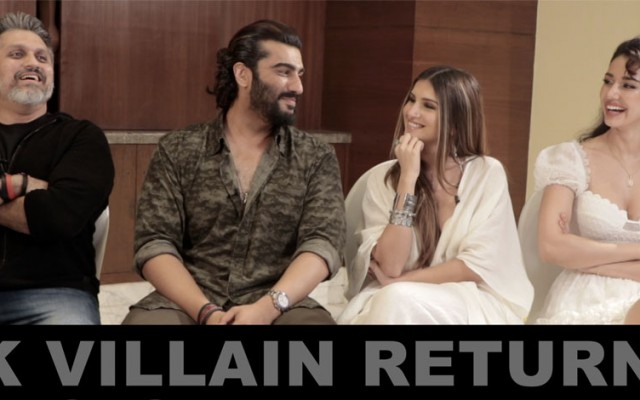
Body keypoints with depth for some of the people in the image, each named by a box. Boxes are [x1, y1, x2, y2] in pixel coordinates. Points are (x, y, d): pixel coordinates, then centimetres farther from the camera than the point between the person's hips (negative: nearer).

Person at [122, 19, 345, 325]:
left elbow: (322, 242, -4)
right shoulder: (177, 151, 7)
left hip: (278, 306, 1)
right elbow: (154, 244, -1)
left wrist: (268, 307, -22)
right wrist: (206, 311, -18)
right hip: (189, 302, 0)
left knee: (311, 320, -32)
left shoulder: (317, 158, 9)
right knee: (146, 320, -32)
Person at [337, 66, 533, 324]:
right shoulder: (383, 177, 0)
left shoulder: (487, 174, -2)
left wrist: (400, 283, -12)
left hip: (471, 302, -2)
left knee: (398, 300, -31)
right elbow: (389, 266, -11)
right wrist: (408, 178, -14)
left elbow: (478, 266, -6)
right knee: (390, 301, -32)